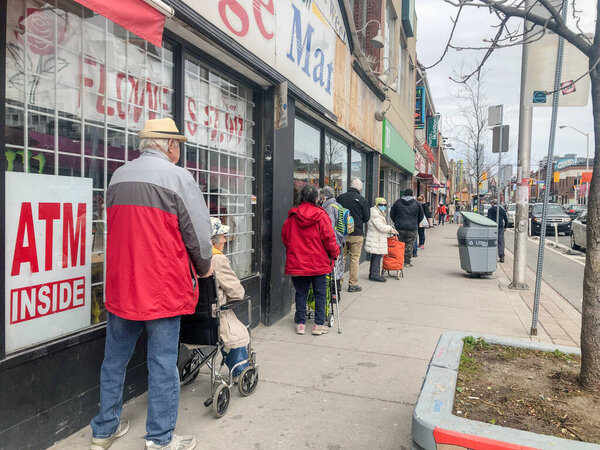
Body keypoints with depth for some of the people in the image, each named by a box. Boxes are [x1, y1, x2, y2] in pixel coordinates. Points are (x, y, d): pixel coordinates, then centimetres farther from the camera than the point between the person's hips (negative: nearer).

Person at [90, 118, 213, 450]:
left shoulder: (118, 176, 8)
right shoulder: (178, 177, -10)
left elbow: (118, 226, 16)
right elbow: (198, 232, -9)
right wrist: (204, 268, 8)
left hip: (119, 286, 6)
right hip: (163, 289, -5)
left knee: (114, 360, 18)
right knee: (162, 363, 6)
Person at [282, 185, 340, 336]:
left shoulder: (292, 216, -1)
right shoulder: (320, 216, -11)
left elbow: (285, 237, 8)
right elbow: (329, 238, -9)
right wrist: (335, 253, 6)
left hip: (296, 262, 3)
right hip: (318, 263, -2)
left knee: (300, 293, 12)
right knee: (320, 293, 9)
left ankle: (300, 324, 17)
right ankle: (319, 325, 13)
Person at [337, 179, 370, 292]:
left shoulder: (340, 198, 0)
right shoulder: (362, 200, -8)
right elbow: (367, 218, -1)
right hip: (356, 234, -3)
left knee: (341, 257, 12)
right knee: (354, 258, 4)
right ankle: (353, 284, 8)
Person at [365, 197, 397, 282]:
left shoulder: (379, 213, 20)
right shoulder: (374, 213, -15)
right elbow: (381, 227, -20)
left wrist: (390, 231, 12)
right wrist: (390, 228, -5)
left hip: (378, 239, 11)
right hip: (375, 240, -11)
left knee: (375, 257, 13)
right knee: (377, 256, -8)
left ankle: (372, 274, 20)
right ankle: (375, 274, -3)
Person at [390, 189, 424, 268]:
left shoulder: (397, 202, 1)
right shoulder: (416, 204, -1)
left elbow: (392, 214, 8)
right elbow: (421, 216, 8)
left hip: (399, 227, 1)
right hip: (412, 228, -1)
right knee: (409, 245, 6)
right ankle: (407, 262, 9)